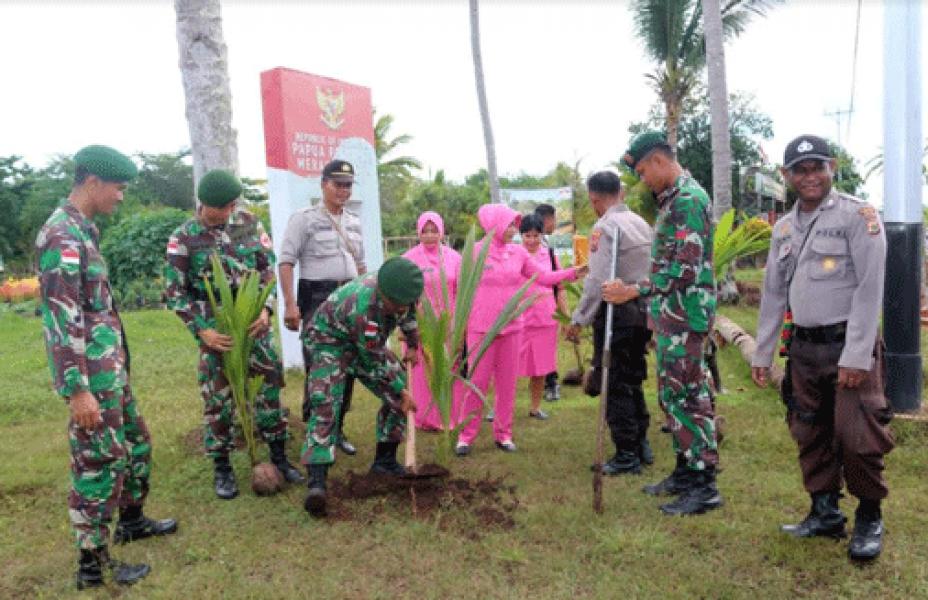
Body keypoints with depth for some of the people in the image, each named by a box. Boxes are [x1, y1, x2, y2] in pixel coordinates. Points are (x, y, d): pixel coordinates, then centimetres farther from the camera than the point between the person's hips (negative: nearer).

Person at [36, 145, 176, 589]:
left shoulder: (82, 230, 13)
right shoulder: (61, 236, -18)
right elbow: (62, 320, -23)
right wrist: (79, 389, -24)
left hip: (110, 369, 10)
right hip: (91, 377, -10)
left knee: (136, 443, 22)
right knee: (98, 464, 1)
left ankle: (132, 521, 40)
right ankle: (92, 564, 15)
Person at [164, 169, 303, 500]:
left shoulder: (249, 222, 0)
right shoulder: (184, 238, -8)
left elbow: (269, 266, 3)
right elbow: (175, 292, -6)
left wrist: (266, 309, -9)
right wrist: (201, 330, -14)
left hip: (254, 322, 3)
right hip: (215, 328, -3)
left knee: (270, 385, 8)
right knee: (218, 397, 4)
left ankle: (279, 456, 24)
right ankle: (221, 468, 20)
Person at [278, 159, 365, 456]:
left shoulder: (354, 221, 14)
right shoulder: (304, 218, -5)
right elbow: (286, 262, -10)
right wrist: (290, 304, -18)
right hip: (317, 298, -6)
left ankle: (337, 429, 21)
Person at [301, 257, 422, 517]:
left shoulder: (399, 286, -21)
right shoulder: (362, 308, -41)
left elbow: (409, 313, 7)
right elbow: (376, 364, -28)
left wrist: (413, 345, 16)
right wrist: (400, 392, -16)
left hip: (368, 342, 8)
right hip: (330, 341, -7)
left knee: (397, 394, 3)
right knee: (325, 404, -26)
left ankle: (384, 461, 15)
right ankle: (317, 483, -30)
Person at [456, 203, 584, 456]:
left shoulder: (518, 252, 5)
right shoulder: (475, 252, -5)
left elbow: (542, 277, 9)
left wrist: (573, 272, 0)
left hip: (511, 328, 4)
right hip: (480, 329, -4)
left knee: (507, 383, 9)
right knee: (477, 382, 0)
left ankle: (503, 434, 21)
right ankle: (466, 435, 12)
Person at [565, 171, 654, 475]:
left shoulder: (605, 227, -13)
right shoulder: (642, 224, 11)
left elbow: (598, 280, -20)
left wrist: (579, 320, -14)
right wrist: (651, 316, 19)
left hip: (616, 313, -8)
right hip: (644, 310, 8)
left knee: (615, 385, 1)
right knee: (633, 380, 19)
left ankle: (627, 455, 7)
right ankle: (642, 444, 27)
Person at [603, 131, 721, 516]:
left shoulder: (687, 198, -16)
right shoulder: (674, 198, 16)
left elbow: (685, 267, -24)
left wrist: (633, 291, -22)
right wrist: (656, 308, 20)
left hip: (684, 315, -10)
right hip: (673, 315, 10)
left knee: (687, 397, -5)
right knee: (673, 394, 15)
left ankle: (705, 486, 5)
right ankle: (685, 472, 26)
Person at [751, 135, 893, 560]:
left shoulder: (858, 216, -6)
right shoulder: (784, 228, 12)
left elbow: (869, 288, -13)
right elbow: (773, 294, 15)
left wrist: (856, 356, -18)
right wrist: (762, 353, 13)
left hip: (848, 345, -5)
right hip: (804, 349, 6)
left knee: (857, 438, -6)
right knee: (810, 437, 11)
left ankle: (869, 518, 17)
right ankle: (825, 513, 27)